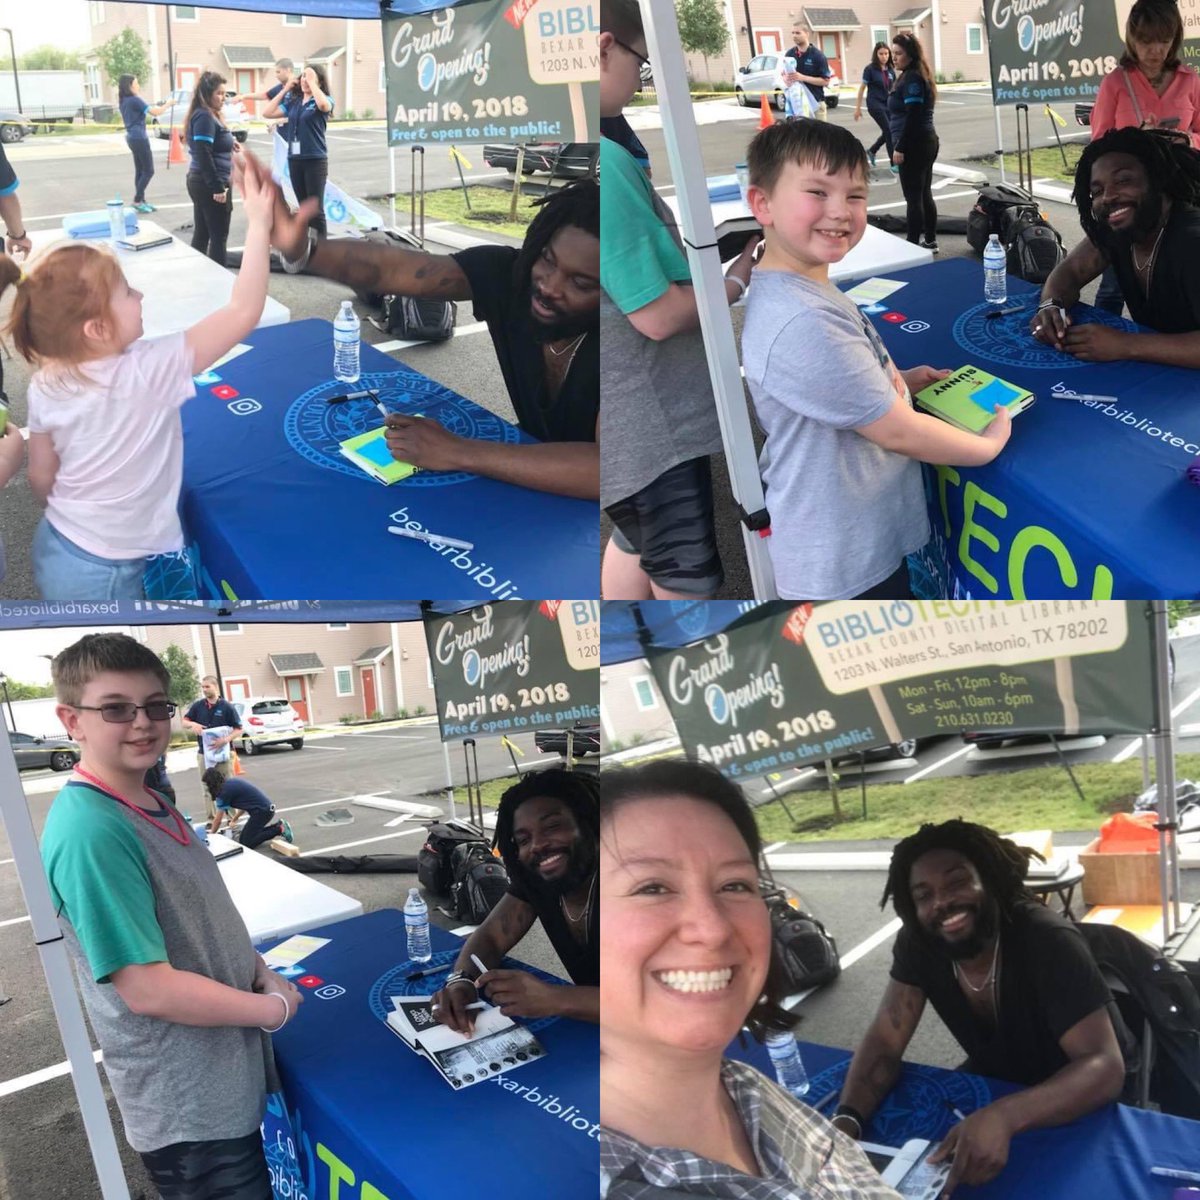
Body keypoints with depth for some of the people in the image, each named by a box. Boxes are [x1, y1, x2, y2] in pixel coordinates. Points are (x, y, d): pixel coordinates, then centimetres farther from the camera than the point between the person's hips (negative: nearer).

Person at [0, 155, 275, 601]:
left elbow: (41, 480, 4)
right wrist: (258, 225, -21)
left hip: (53, 552, 6)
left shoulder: (45, 388, -8)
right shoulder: (151, 370, -26)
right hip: (115, 576, -6)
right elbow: (244, 313, -26)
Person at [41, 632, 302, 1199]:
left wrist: (261, 973, 0)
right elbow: (149, 989, -27)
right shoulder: (89, 832, -26)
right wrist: (274, 1008, -15)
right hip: (190, 1109, -9)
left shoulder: (152, 806, 4)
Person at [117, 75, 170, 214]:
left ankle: (141, 201, 12)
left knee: (140, 171, 11)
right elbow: (154, 112, -19)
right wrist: (167, 105, -4)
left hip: (133, 137, 9)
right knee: (148, 171, -5)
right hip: (139, 138, -9)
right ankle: (137, 201, -6)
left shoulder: (124, 101, 12)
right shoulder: (135, 100, -15)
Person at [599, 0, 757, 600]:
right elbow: (658, 314, -23)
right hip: (644, 419, -9)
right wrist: (734, 283, -5)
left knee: (636, 542, 24)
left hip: (632, 410, 9)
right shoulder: (603, 162, -27)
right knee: (687, 573, 5)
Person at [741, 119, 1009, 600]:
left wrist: (898, 380, 5)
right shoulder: (802, 323, -30)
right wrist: (990, 444, -8)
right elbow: (896, 432, -24)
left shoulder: (805, 290, 3)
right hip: (844, 565, -10)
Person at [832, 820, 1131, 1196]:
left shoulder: (1047, 941, -30)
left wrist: (1003, 1116, -53)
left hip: (1087, 1100, -4)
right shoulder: (917, 943, -16)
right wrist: (846, 1121, -36)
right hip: (997, 1084, 4)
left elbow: (1104, 1068, -37)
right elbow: (884, 1043, -15)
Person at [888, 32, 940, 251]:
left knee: (913, 197, -6)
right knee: (924, 194, 15)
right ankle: (930, 241, 22)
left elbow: (913, 116, -22)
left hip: (914, 144, -10)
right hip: (925, 141, 10)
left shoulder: (912, 78, -15)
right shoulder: (912, 76, 16)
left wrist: (899, 147, -21)